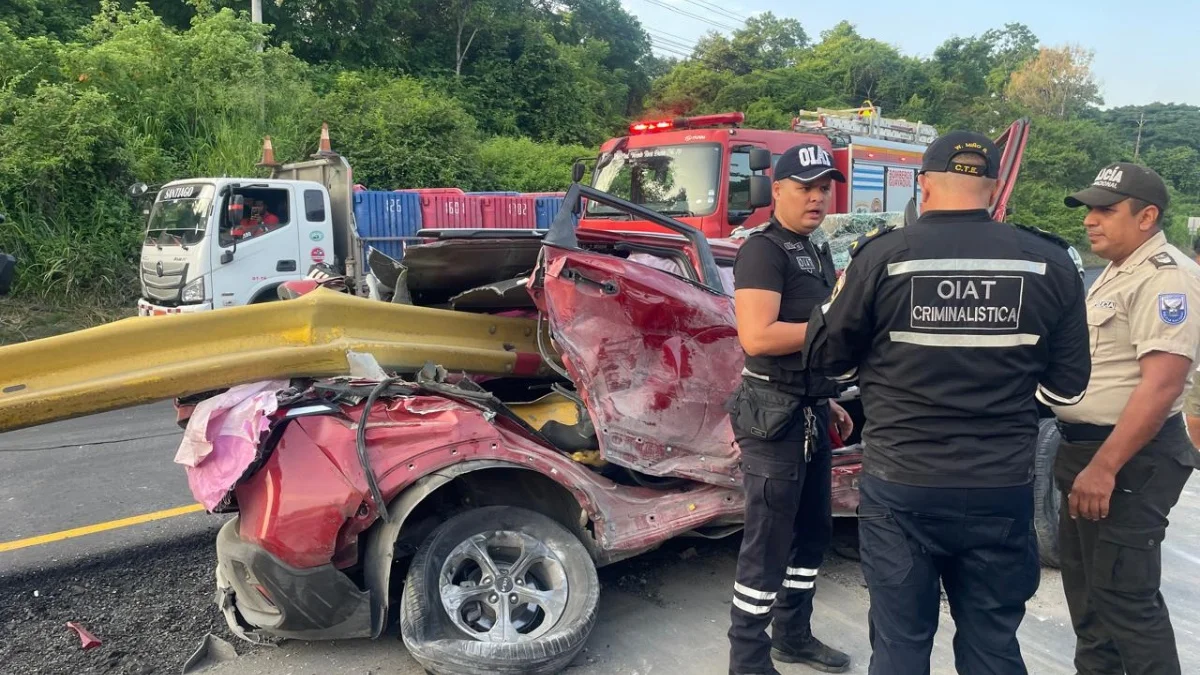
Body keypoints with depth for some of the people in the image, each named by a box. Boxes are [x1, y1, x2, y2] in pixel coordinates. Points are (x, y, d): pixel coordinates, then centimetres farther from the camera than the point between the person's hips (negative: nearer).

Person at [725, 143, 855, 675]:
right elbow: (757, 336, -26)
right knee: (769, 541, -3)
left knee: (813, 530, 16)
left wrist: (827, 399, 19)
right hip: (774, 414, -9)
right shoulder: (763, 250, -14)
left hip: (810, 411, 9)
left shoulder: (816, 253, 16)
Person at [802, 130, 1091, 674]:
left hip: (901, 488, -2)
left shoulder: (883, 255, -10)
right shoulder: (1049, 263, -2)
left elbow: (826, 355, 0)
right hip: (1002, 490, 3)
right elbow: (1067, 385, 6)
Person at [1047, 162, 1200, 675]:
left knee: (1124, 597, -3)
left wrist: (1104, 466, -27)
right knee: (1084, 584, 20)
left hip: (1130, 459, -10)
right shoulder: (1116, 273, 14)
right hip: (1086, 448, 10)